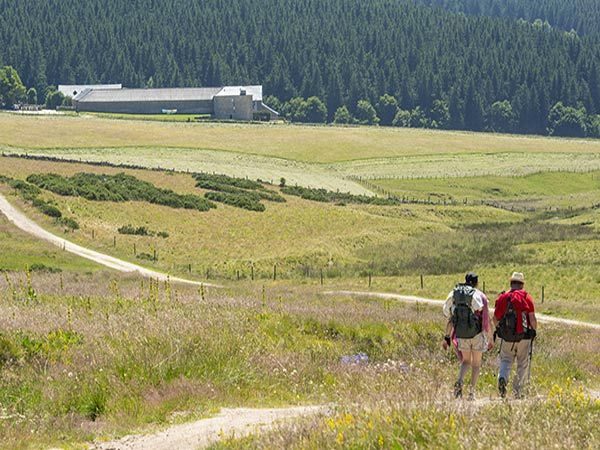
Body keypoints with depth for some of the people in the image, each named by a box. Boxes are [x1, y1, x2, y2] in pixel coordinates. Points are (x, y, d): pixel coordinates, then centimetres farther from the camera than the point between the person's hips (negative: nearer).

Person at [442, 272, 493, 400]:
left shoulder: (455, 295, 3)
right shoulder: (480, 296, -7)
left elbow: (450, 318, 3)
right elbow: (486, 319, -7)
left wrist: (447, 337, 7)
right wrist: (490, 338, 0)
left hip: (461, 334, 3)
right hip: (477, 334, -3)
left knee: (466, 361, 18)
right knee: (476, 364, 11)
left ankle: (459, 382, -9)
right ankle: (472, 392, 5)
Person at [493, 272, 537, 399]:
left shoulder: (503, 297, 3)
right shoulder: (526, 297, -4)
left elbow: (495, 318, 7)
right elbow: (532, 318, -7)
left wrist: (499, 328, 26)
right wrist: (534, 331, 9)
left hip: (506, 336, 1)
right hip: (523, 336, -1)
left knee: (505, 361, 10)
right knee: (522, 364, 10)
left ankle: (502, 378, -19)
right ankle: (518, 391, 9)